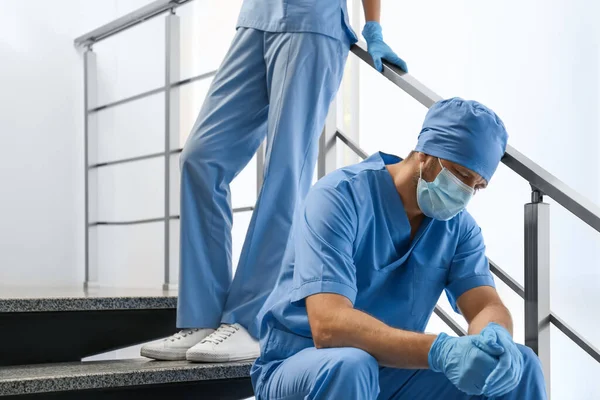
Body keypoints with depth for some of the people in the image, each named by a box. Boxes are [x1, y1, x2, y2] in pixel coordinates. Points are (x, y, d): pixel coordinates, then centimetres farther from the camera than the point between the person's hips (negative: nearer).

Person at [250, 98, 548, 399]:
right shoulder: (339, 198, -20)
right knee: (347, 367, -38)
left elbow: (487, 306, -10)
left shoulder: (459, 226, 0)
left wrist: (494, 343, -35)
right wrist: (440, 350, -43)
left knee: (518, 365, -15)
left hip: (392, 370, 5)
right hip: (299, 368, -4)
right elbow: (328, 326, -32)